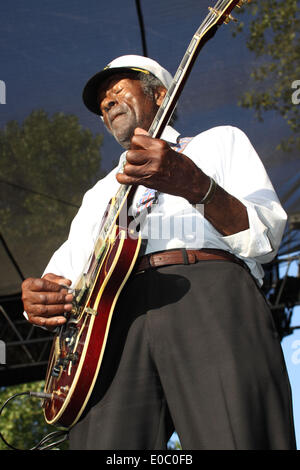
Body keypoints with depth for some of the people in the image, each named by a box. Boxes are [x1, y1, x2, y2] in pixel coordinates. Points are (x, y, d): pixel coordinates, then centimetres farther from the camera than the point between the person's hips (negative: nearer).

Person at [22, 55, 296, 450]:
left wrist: (196, 187, -12)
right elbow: (64, 273, 30)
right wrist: (38, 295, 3)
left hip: (213, 295, -3)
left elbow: (265, 237, 7)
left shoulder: (221, 141, 24)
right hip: (111, 317, 4)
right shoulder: (99, 193, 37)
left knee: (237, 436, -25)